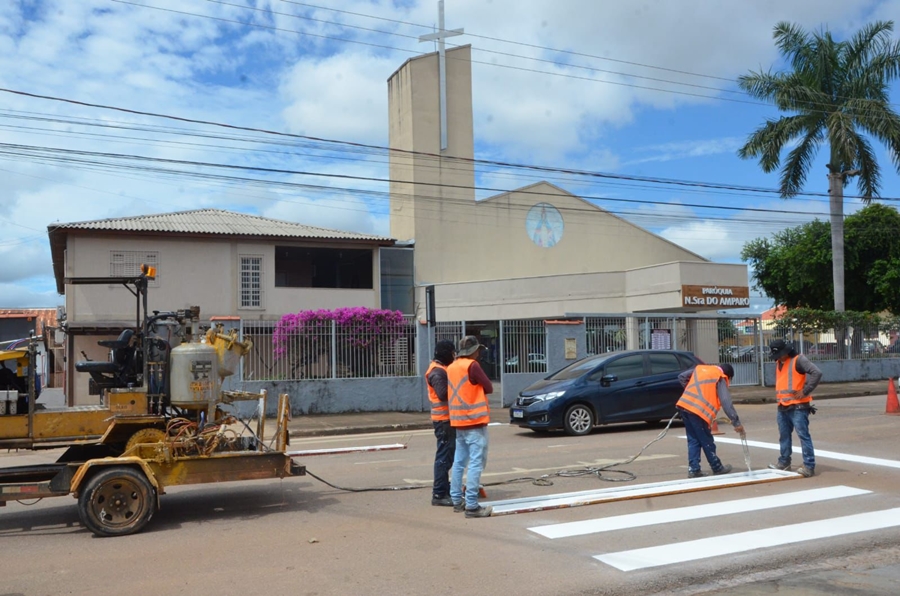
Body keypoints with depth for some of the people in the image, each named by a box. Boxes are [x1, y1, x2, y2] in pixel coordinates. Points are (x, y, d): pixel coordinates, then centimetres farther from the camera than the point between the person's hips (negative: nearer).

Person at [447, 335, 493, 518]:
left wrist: (472, 390, 9)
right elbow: (489, 388, -7)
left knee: (459, 462, 15)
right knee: (476, 463, -7)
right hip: (475, 421, -8)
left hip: (457, 421, 8)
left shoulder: (451, 367, 10)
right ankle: (472, 506, -10)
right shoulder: (472, 366, -12)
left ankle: (457, 500, 21)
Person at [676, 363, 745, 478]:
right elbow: (726, 402, -7)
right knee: (707, 441, 8)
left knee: (693, 440, 14)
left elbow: (682, 377, 25)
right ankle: (717, 468, 22)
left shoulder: (700, 368, 21)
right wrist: (736, 423, -6)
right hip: (698, 411, -6)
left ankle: (693, 469, 12)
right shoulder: (720, 379, 2)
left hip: (684, 405, 6)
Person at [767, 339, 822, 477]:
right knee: (784, 436, 15)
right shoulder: (778, 363, 14)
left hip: (798, 406, -8)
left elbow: (817, 373, -22)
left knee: (803, 435, -7)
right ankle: (784, 462, 26)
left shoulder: (798, 360, -11)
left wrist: (805, 391, -19)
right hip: (782, 406, 8)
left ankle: (809, 466, -5)